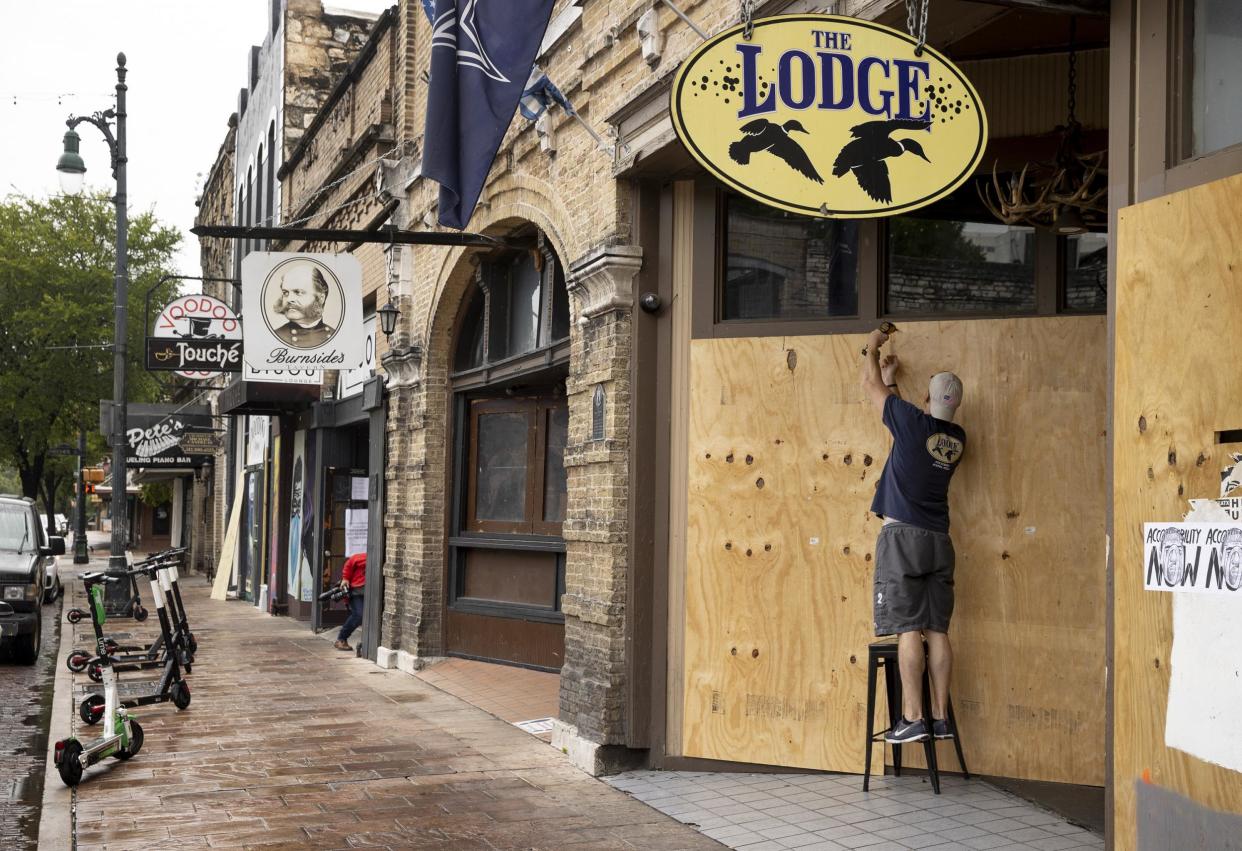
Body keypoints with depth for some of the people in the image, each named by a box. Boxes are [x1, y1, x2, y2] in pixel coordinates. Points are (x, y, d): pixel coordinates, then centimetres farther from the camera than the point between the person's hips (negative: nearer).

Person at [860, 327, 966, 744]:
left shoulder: (913, 422, -8)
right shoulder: (958, 439, 9)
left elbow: (870, 386, 6)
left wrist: (872, 348, 24)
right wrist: (891, 381, 34)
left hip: (902, 536, -6)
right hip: (938, 541, 6)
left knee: (908, 630, -8)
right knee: (937, 631, 5)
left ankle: (913, 718, -11)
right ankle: (940, 719, 6)